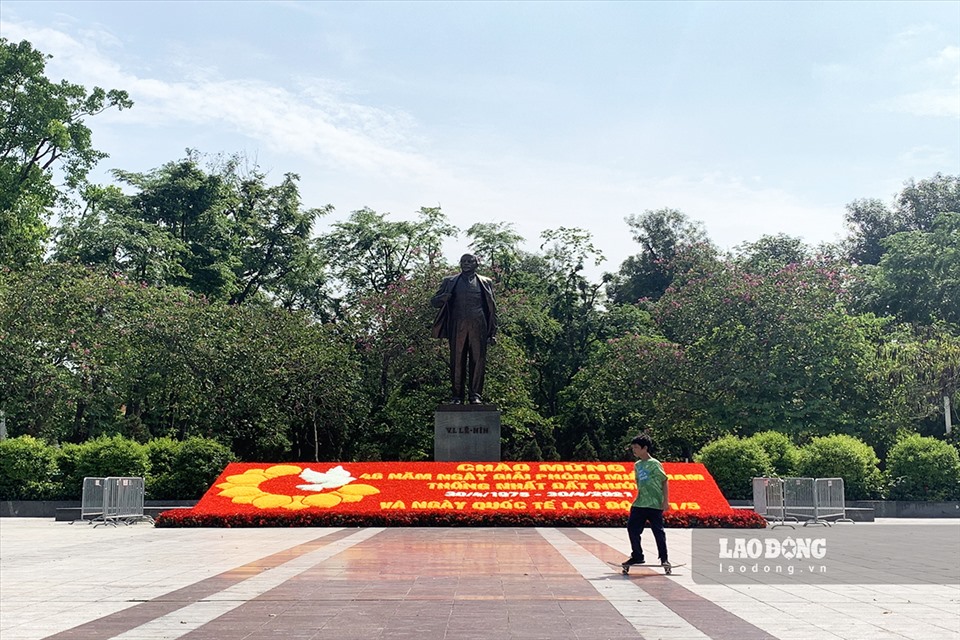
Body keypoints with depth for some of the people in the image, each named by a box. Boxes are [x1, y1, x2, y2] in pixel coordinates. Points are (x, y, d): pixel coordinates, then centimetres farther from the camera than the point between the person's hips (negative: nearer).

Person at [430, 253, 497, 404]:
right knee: (457, 362, -3)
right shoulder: (450, 282, 18)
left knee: (478, 361, -6)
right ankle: (457, 396, -1)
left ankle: (476, 395, -3)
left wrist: (493, 332, 5)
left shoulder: (485, 283, 18)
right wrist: (443, 298, -9)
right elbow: (433, 302, 16)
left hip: (478, 328, 0)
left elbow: (492, 308, 15)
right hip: (457, 328, 0)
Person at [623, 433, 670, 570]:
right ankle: (637, 556, 12)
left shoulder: (655, 464, -7)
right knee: (632, 528, 0)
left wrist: (666, 501, -8)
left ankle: (664, 559, 8)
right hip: (639, 504, 6)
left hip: (655, 504, -6)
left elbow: (664, 481, -4)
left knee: (658, 531, -3)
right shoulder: (637, 465, 12)